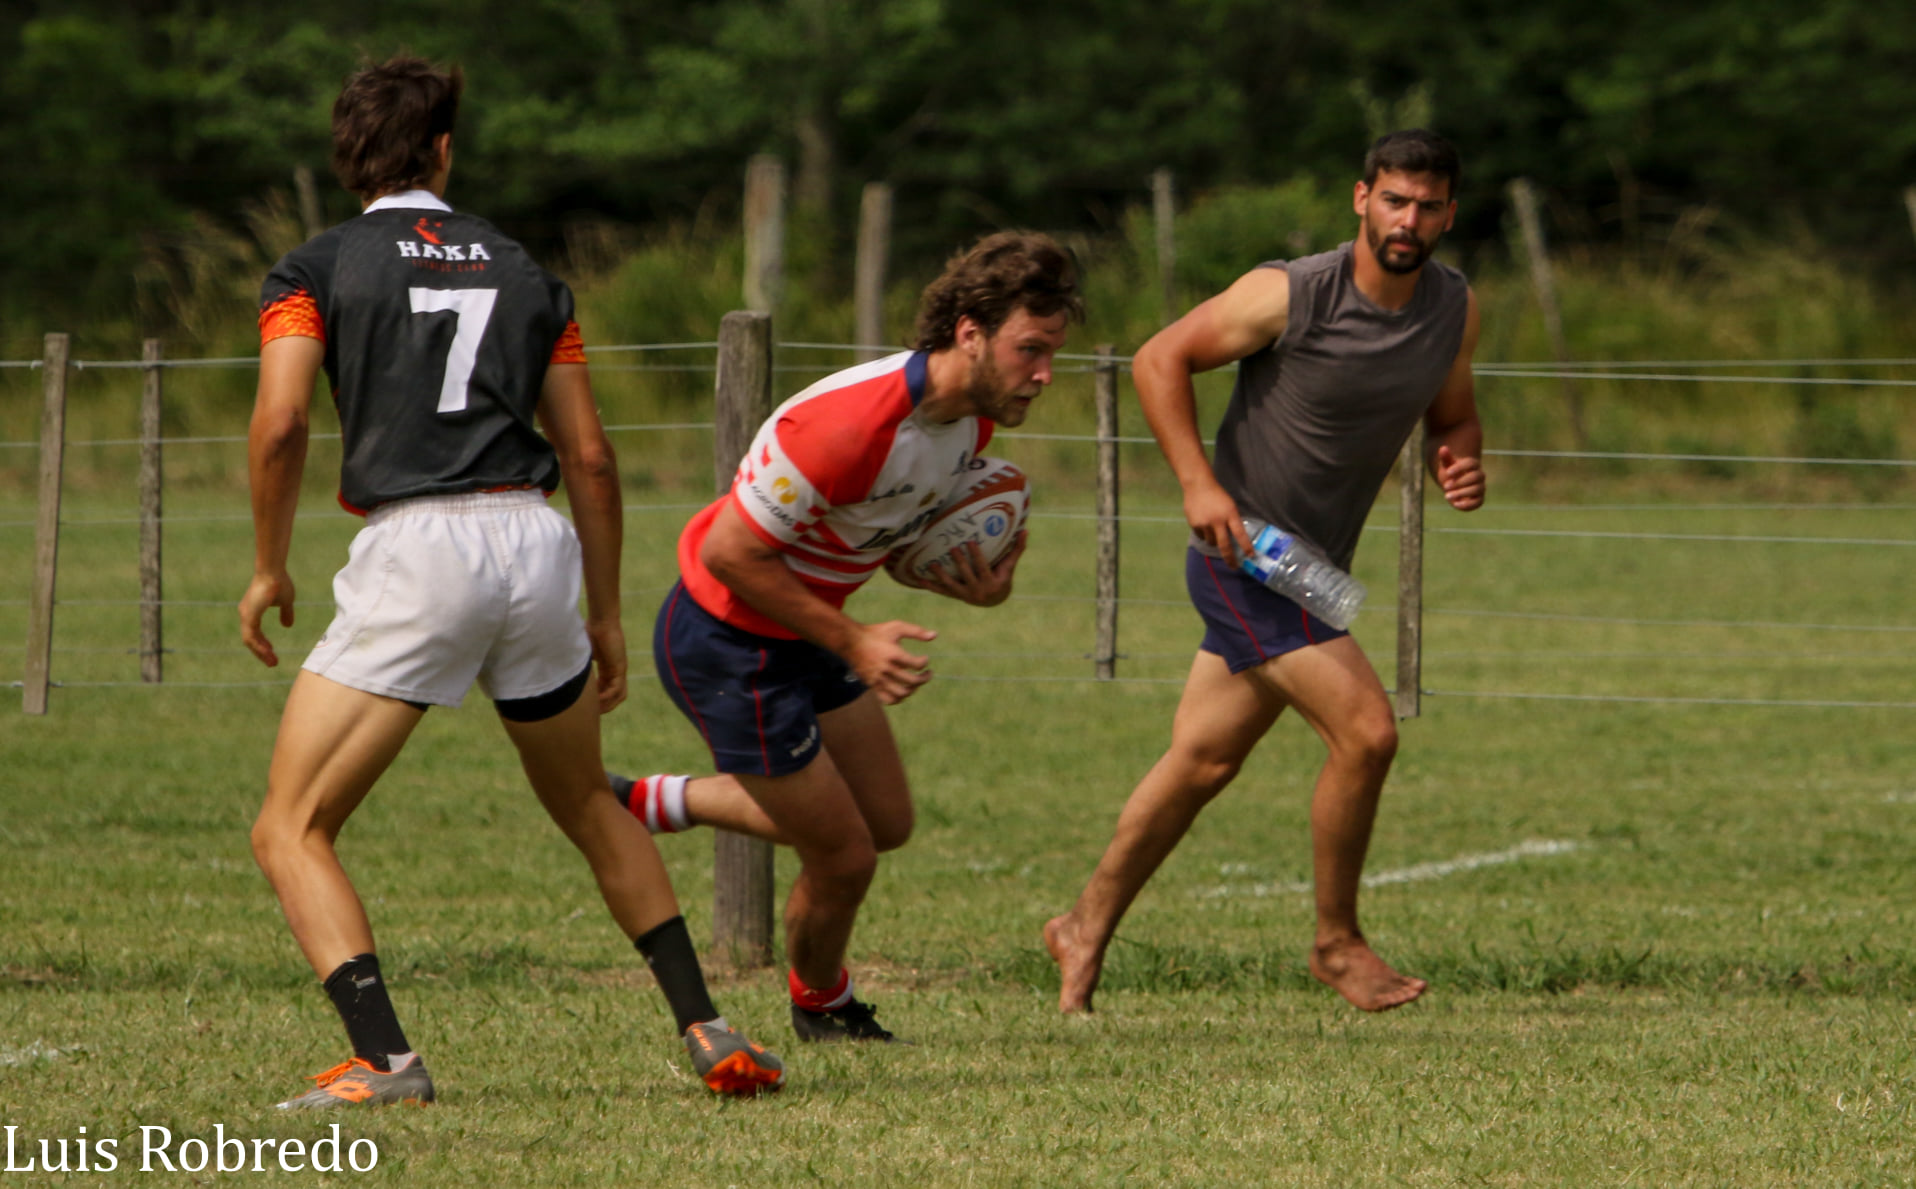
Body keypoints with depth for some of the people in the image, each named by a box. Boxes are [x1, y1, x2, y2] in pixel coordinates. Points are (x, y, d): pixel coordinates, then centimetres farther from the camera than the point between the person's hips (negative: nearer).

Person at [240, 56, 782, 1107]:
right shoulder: (524, 272, 17)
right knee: (587, 806, 27)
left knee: (291, 831, 2)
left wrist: (269, 569, 5)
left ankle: (383, 1059, -16)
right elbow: (589, 456, 14)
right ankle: (705, 1030, 21)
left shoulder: (315, 269, 5)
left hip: (412, 551, -4)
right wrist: (605, 617, 21)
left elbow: (278, 423, -9)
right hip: (533, 545, 4)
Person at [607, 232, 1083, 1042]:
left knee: (885, 822, 18)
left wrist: (974, 582, -14)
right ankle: (822, 1006, 33)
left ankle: (652, 806, 31)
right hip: (727, 646, -9)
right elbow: (728, 551, -29)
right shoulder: (850, 422, -35)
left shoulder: (974, 417, -6)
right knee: (843, 858, 0)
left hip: (802, 632, 9)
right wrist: (854, 643, -26)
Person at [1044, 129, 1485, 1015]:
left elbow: (1451, 411, 17)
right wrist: (1199, 484, -19)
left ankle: (1086, 930, 29)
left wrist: (1461, 459, -7)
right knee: (1365, 728, -18)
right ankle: (1337, 942, -2)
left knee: (1202, 762, 14)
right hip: (1242, 555, -7)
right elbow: (1160, 359, -10)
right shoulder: (1292, 294, -18)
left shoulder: (1457, 310, 1)